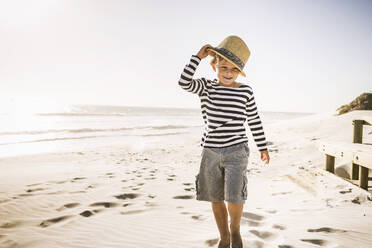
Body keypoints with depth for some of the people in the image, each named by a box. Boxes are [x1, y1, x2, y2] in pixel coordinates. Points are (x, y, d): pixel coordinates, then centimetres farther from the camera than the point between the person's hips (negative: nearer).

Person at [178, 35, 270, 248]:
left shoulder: (245, 91, -1)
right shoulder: (206, 87, 1)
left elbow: (254, 121, 6)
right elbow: (184, 82, -17)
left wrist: (263, 147, 10)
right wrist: (198, 57, -16)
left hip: (236, 151, -2)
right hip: (210, 151, 2)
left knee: (234, 197, -11)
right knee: (216, 198, 11)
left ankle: (235, 228, 22)